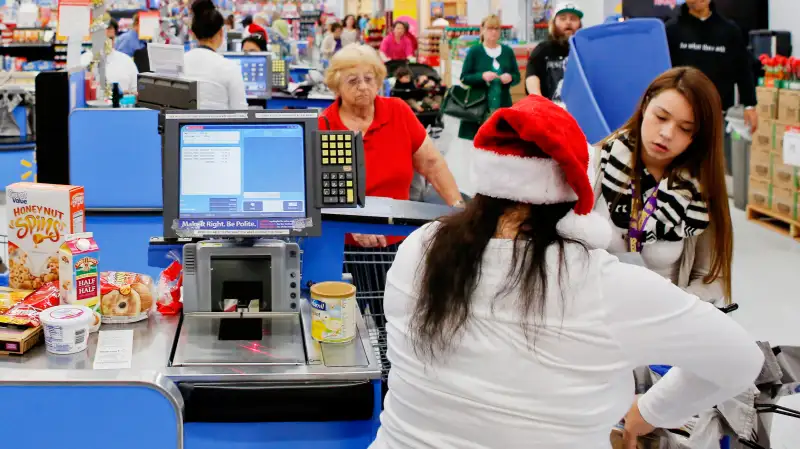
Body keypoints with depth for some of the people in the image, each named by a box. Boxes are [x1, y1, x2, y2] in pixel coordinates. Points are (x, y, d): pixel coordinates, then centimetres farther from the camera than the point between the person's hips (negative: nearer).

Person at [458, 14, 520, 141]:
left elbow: (517, 76, 13)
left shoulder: (508, 51, 10)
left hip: (503, 105, 3)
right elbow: (464, 78, -1)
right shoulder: (474, 51, 1)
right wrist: (482, 76, -17)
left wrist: (510, 77, -11)